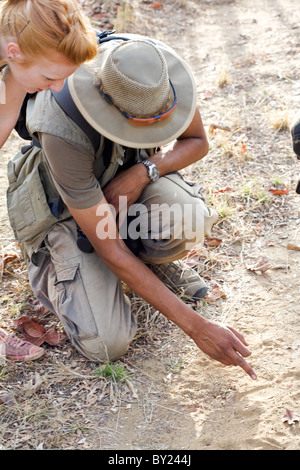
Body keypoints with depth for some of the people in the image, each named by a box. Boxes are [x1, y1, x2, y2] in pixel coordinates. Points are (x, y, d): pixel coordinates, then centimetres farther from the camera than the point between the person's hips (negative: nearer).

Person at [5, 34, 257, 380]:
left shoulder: (158, 71, -25)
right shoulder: (63, 132, -38)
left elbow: (197, 142, -6)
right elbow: (109, 250, -34)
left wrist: (144, 171, -29)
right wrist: (197, 327, -34)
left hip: (130, 180, 4)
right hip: (70, 209, -3)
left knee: (187, 222, -34)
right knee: (106, 345, -18)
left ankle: (150, 259, 4)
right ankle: (47, 264, 11)